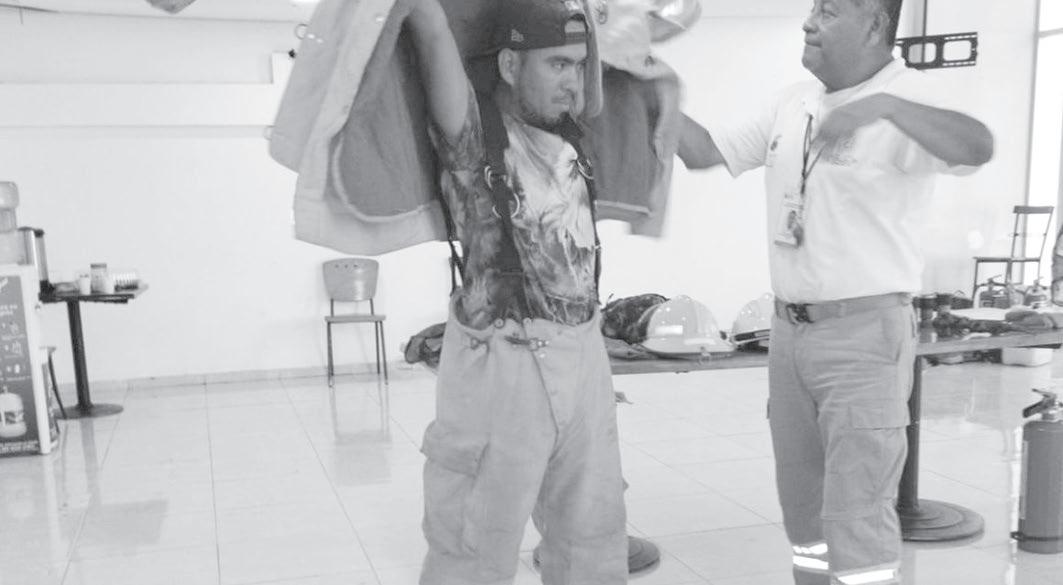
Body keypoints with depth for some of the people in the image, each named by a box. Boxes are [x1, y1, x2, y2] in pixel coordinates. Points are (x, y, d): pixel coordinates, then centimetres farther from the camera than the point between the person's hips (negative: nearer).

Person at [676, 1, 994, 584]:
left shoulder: (907, 97, -13)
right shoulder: (792, 103, 9)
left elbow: (978, 147, -32)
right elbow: (703, 151, 14)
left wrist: (884, 106, -44)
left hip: (864, 333, -7)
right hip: (789, 329, 7)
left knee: (856, 517, -6)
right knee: (803, 506, 16)